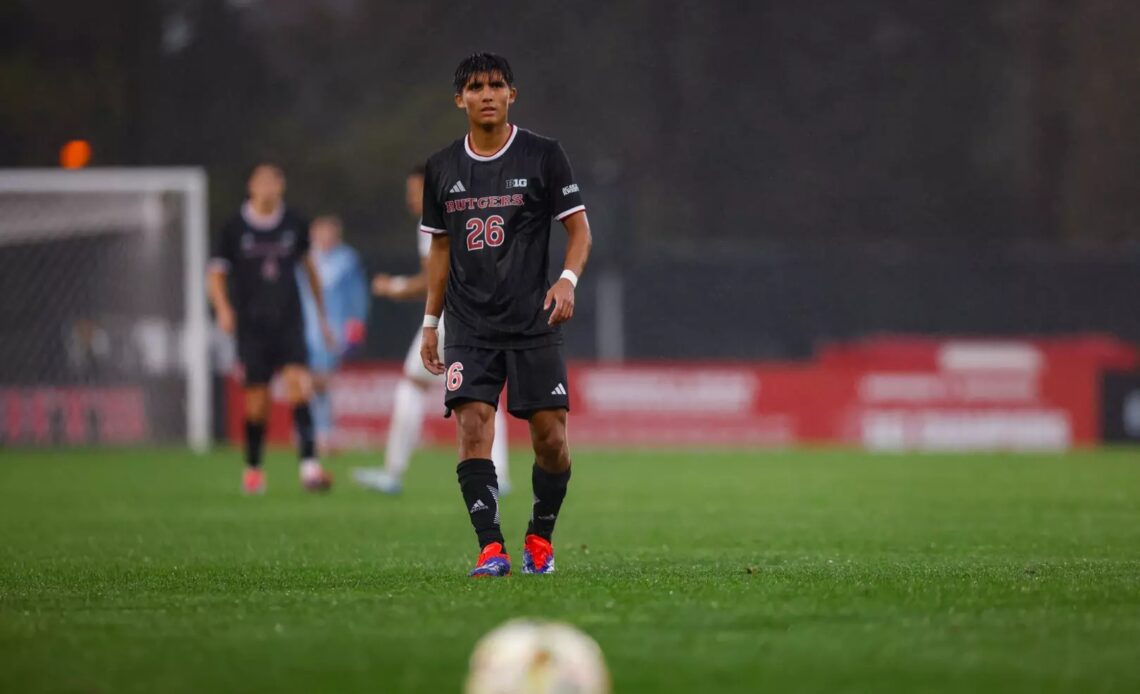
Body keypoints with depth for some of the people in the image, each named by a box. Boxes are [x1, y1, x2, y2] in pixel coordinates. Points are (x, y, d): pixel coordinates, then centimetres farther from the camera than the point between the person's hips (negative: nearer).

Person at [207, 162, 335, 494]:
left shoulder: (295, 224, 4)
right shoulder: (235, 229, -2)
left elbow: (308, 265, 19)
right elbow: (216, 274, 3)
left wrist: (321, 315, 22)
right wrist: (223, 308, -17)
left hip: (289, 321, 1)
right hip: (252, 327, -1)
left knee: (298, 386, -17)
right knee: (257, 402, 0)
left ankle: (309, 465, -22)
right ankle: (253, 468, 20)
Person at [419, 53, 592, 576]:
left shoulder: (543, 155, 0)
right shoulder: (442, 168, 9)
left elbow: (579, 228, 2)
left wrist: (568, 280, -17)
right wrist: (430, 323, 16)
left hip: (533, 325, -2)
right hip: (469, 330, 2)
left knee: (550, 438, -4)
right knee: (473, 428, -14)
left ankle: (540, 538, 19)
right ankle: (491, 549, -16)